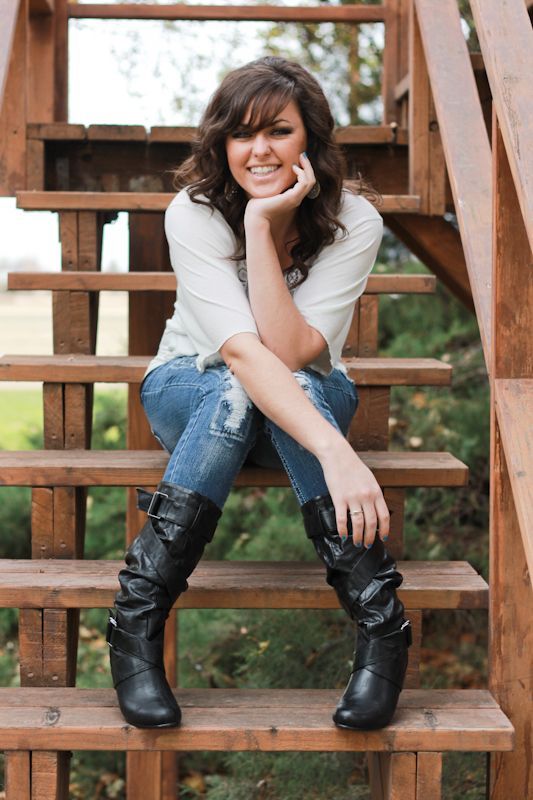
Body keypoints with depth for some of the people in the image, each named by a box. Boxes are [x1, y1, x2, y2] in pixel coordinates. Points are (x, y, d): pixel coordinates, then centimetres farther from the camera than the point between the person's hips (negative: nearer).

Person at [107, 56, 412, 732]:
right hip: (188, 390, -1)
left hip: (311, 397, 1)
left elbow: (291, 353, -30)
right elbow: (241, 350, -37)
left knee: (301, 386, -35)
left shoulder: (354, 222, -19)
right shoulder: (194, 214, -23)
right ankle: (135, 624, -33)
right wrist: (336, 454, -50)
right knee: (235, 392, -36)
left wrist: (261, 228, -36)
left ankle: (381, 630, -36)